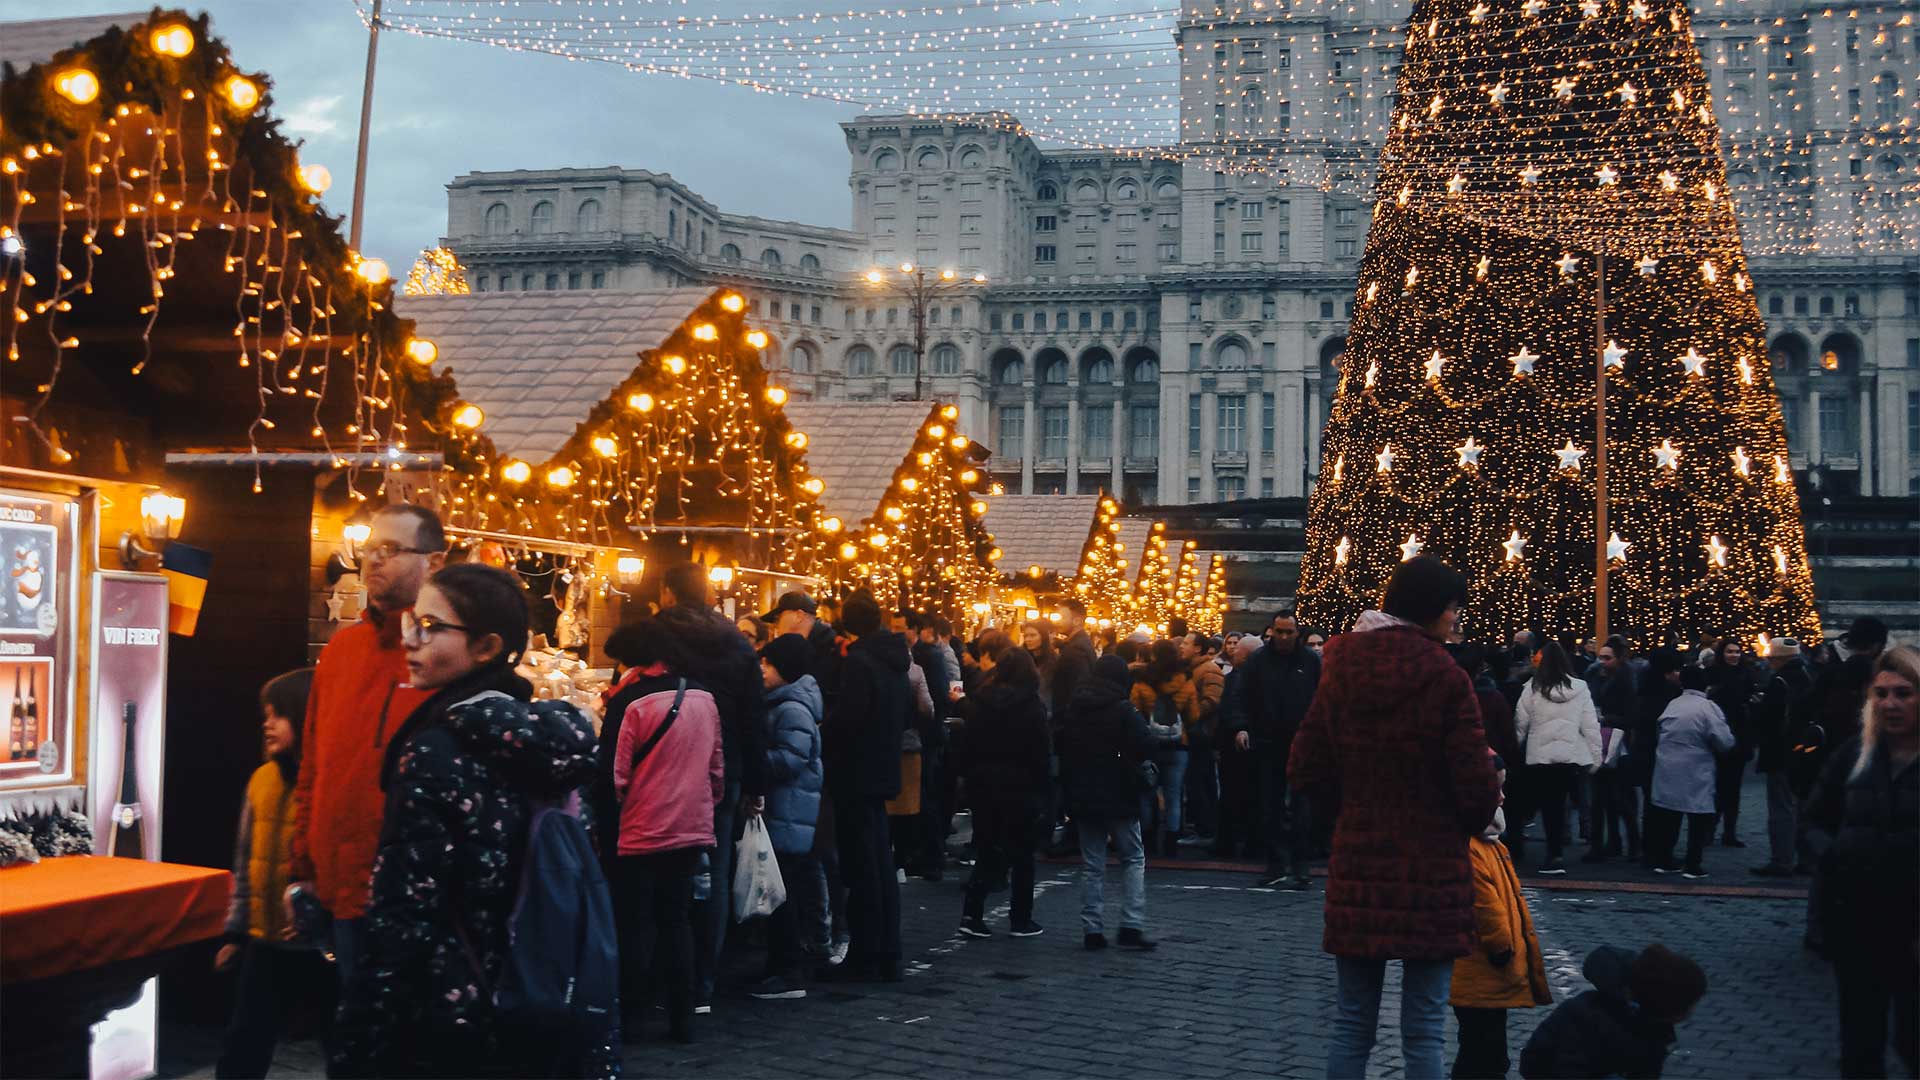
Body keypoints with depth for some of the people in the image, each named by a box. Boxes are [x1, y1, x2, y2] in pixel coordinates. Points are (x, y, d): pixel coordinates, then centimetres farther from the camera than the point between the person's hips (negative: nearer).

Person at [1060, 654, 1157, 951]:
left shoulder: (1074, 711, 6)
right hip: (1118, 797, -5)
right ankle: (1131, 927, -4)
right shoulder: (1124, 710, -11)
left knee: (1091, 865, 9)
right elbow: (1146, 748, -17)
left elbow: (1062, 748, 12)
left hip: (1082, 796, 5)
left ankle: (1092, 929, 5)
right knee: (1133, 859, 6)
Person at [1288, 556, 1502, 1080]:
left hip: (1357, 870, 4)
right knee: (1424, 1031, 4)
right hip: (1432, 875, -4)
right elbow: (1479, 790, -14)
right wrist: (1473, 820, 7)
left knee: (1352, 1025, 12)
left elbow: (1303, 772, 5)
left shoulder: (1340, 672, 1)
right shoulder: (1445, 678, -14)